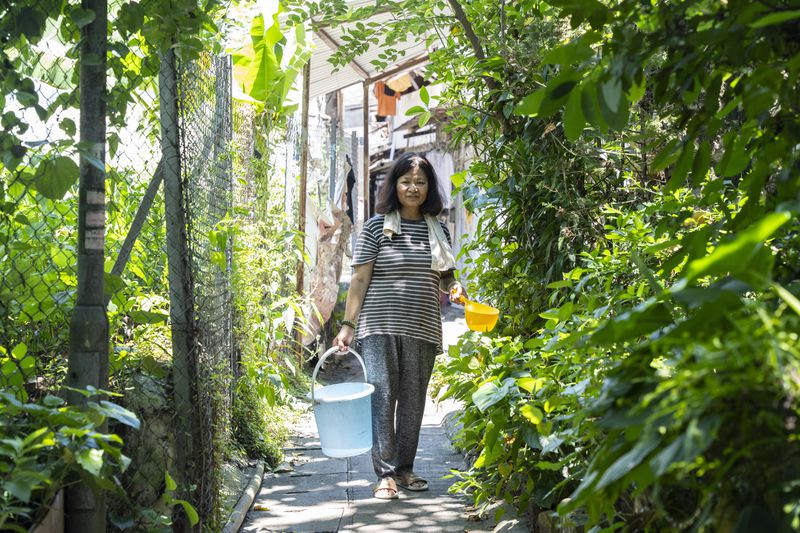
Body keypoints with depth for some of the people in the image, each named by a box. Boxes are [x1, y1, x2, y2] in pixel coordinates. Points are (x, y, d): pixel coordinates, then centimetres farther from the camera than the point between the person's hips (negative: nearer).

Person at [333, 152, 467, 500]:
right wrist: (348, 324, -7)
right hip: (380, 327, -3)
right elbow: (360, 279, -1)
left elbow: (445, 277, 21)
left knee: (413, 401, 6)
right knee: (382, 396, -8)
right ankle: (385, 474, -6)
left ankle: (405, 468, 17)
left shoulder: (438, 230, 12)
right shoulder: (377, 227, 1)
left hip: (423, 329, 4)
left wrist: (455, 289, -3)